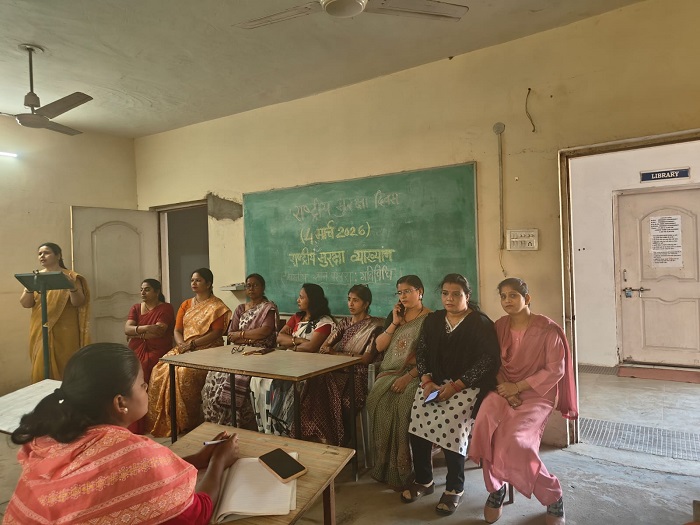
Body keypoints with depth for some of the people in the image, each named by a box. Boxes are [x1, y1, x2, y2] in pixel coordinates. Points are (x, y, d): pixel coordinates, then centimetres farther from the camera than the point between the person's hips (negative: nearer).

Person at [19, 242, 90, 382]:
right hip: (40, 331, 3)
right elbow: (25, 303, 1)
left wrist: (73, 287, -27)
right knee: (42, 368, 5)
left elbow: (78, 303, -9)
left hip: (64, 332, -3)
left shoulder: (70, 276, -2)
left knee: (65, 367, 1)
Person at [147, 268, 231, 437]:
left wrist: (192, 343, -17)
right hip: (184, 349, 6)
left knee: (185, 373, -31)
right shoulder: (186, 305, 18)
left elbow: (216, 333, -10)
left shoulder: (217, 306, -2)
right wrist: (182, 345, -8)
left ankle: (188, 423, -17)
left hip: (206, 349, -6)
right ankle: (163, 421, -8)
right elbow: (177, 330, 13)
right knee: (159, 371, -17)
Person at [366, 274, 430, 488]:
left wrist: (408, 377, -21)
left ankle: (402, 469, -15)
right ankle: (384, 466, -11)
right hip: (389, 372, 5)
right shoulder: (394, 315, 16)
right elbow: (379, 346, 12)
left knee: (401, 404, -31)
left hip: (415, 374, -5)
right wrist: (394, 324, 1)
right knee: (377, 400, -23)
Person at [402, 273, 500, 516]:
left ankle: (455, 488, -4)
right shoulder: (433, 320, 12)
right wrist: (427, 381, -8)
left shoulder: (481, 323, -5)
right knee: (417, 417, -18)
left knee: (450, 422, -27)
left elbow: (488, 360, -13)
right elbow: (421, 352, 10)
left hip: (467, 385, -4)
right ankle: (423, 480, 5)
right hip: (435, 381, 5)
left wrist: (455, 386, -19)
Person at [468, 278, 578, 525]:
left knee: (513, 441, -27)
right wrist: (505, 388, -11)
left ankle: (553, 496, 1)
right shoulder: (499, 326, 6)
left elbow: (555, 370, -10)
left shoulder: (547, 329, -8)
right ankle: (495, 488, -2)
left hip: (537, 393, -4)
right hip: (505, 389, 4)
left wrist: (517, 387, -16)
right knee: (484, 425, -27)